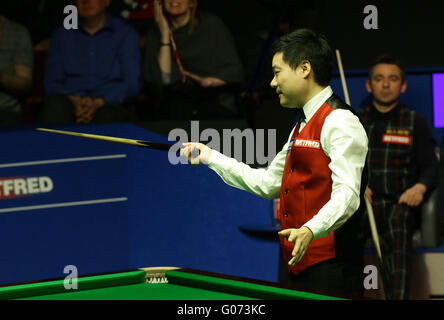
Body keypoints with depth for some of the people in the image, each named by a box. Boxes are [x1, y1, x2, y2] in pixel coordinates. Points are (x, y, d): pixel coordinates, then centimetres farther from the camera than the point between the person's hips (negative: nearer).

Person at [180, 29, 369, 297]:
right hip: (299, 267, 10)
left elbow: (346, 195, -22)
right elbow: (268, 183, 25)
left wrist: (310, 230, -39)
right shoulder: (303, 126, 21)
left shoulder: (340, 123, -12)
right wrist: (210, 157, 24)